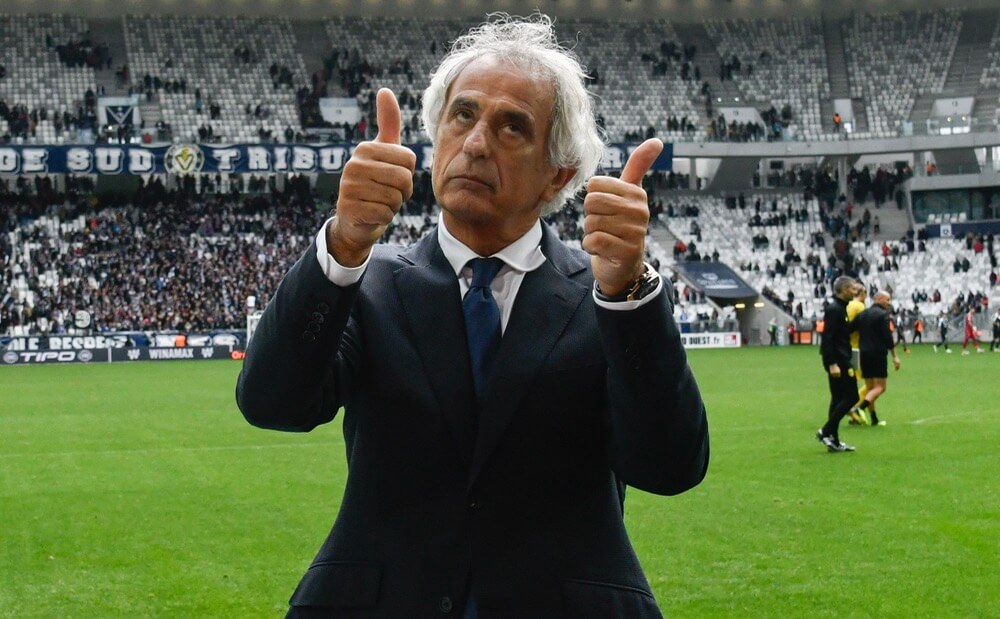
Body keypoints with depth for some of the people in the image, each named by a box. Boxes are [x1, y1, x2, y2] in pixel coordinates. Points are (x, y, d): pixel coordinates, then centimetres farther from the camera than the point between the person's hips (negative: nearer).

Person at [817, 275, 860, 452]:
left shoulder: (840, 308, 16)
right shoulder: (834, 309, -15)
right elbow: (828, 338, -21)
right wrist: (832, 364, -25)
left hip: (841, 359, 10)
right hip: (838, 360, -10)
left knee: (839, 398, 11)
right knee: (851, 396, -8)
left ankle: (833, 441, 12)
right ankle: (826, 431, -6)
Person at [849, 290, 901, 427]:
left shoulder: (862, 314, 12)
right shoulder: (883, 315, -8)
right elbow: (887, 337, -14)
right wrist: (895, 356, -10)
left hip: (864, 354, 7)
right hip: (878, 354, -7)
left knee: (870, 387, 13)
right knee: (880, 387, -4)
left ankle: (874, 419, 13)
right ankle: (860, 408, -25)